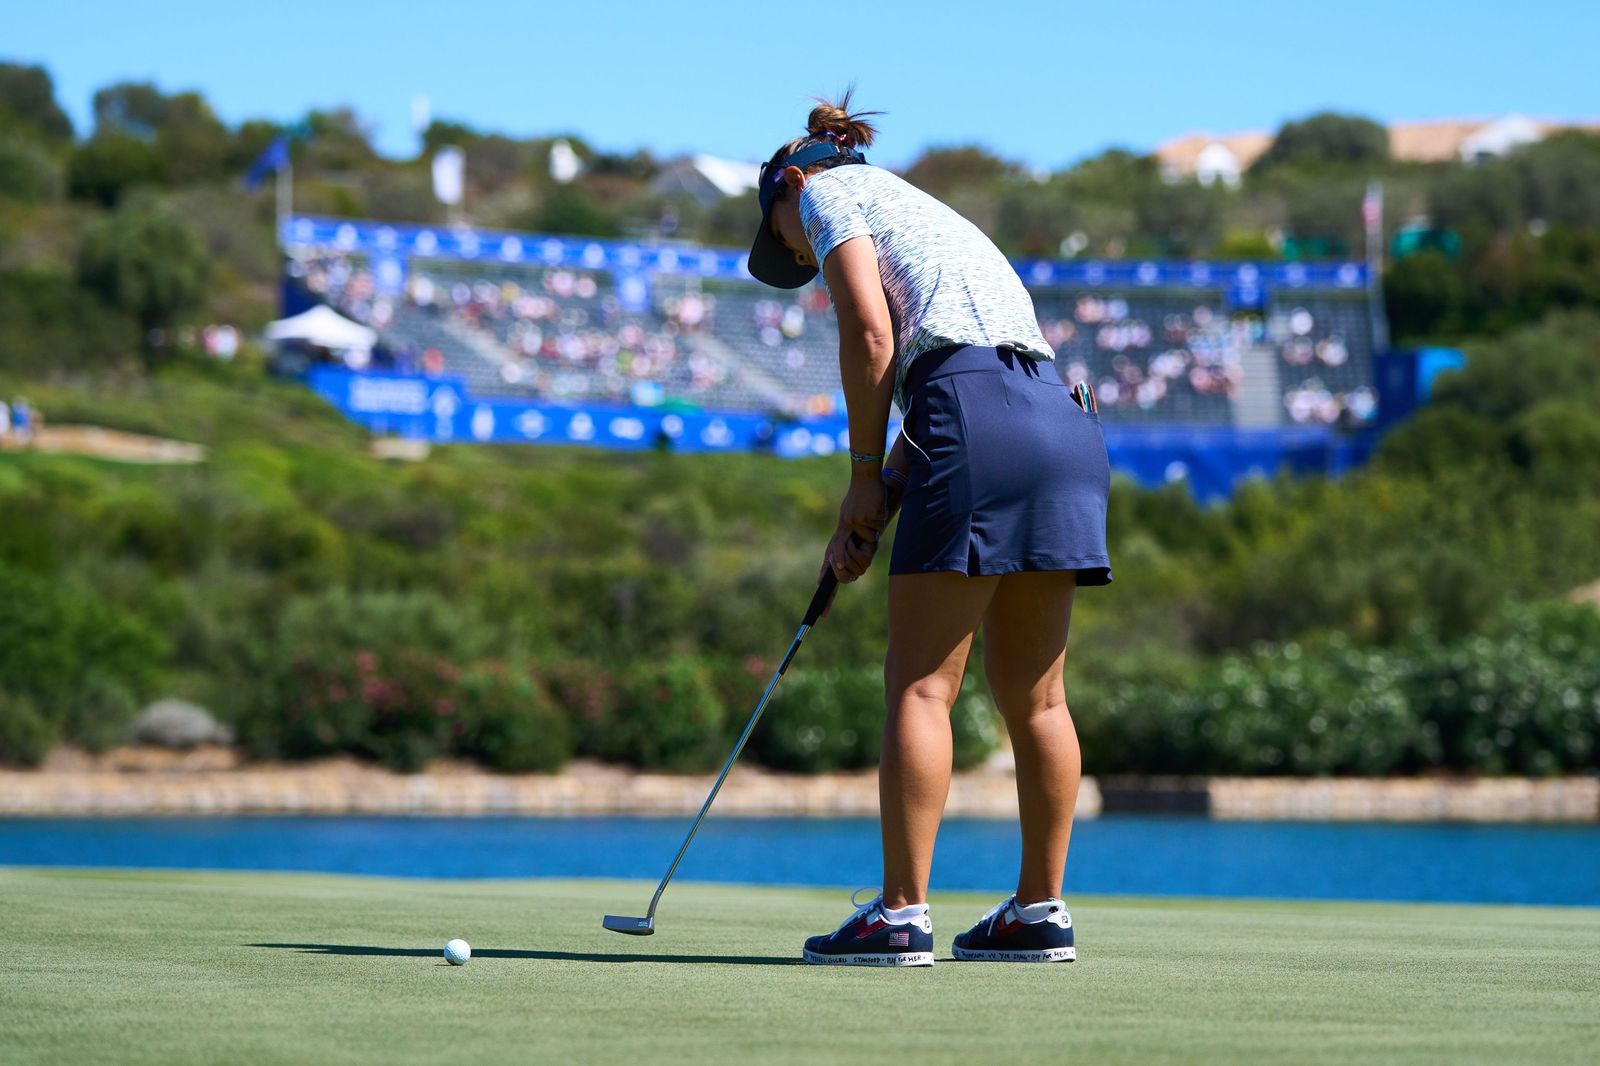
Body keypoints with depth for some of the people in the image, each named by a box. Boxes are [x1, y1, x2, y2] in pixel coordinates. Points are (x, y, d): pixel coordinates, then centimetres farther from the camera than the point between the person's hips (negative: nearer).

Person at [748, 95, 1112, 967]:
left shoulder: (829, 191, 11)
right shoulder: (924, 218, 34)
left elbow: (869, 333, -4)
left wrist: (864, 477, 3)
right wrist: (872, 514, 20)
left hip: (978, 413, -8)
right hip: (1063, 424, 8)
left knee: (920, 685, -6)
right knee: (1032, 695, 11)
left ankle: (901, 913, -8)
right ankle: (1041, 911, 14)